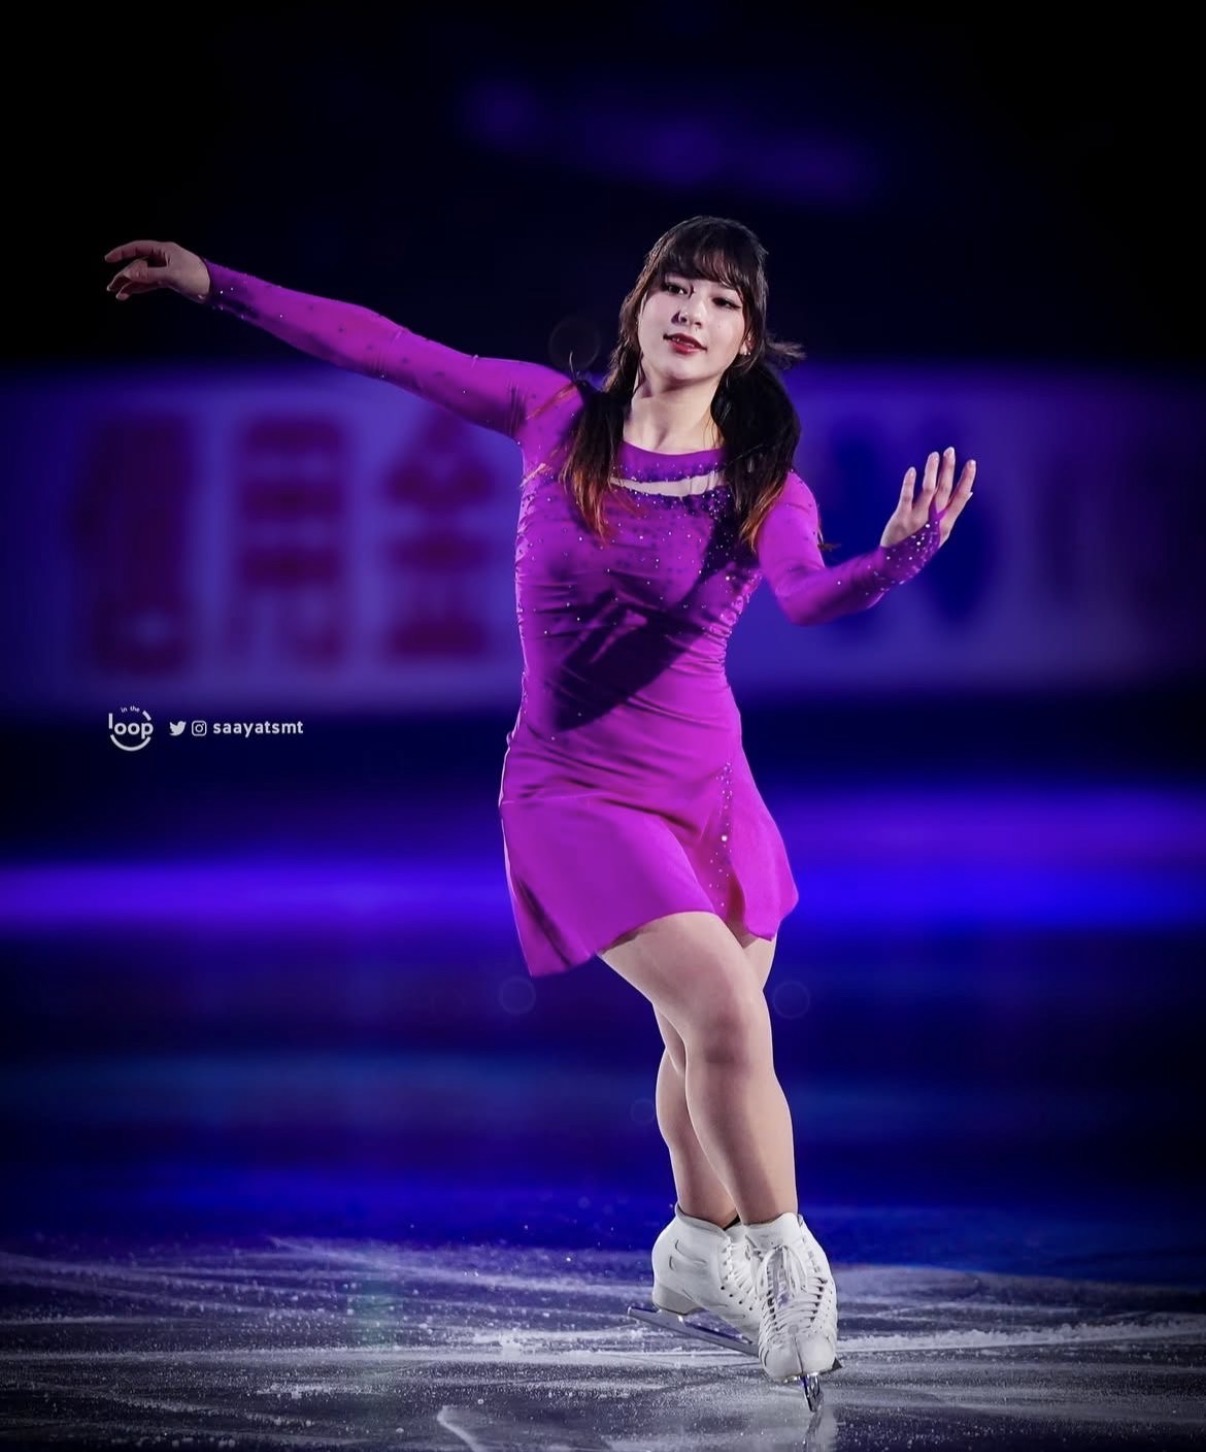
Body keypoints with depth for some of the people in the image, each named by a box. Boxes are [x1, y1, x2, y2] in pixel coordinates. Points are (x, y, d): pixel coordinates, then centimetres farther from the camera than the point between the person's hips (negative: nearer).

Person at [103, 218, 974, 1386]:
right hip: (575, 794, -2)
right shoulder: (557, 414, -4)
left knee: (704, 1040, 16)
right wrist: (213, 285, 1)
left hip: (711, 795, 3)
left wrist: (902, 555, -48)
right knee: (724, 1012, -21)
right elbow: (383, 350, 0)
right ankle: (782, 1261, -5)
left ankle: (699, 1250, 43)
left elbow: (808, 595, -26)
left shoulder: (764, 488, -6)